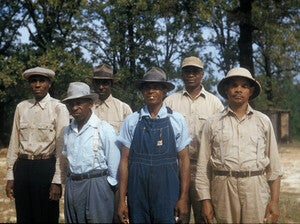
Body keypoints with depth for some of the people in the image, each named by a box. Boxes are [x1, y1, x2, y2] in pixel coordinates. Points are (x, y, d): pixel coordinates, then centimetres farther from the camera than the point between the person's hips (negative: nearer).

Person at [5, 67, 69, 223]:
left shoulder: (58, 108, -4)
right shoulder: (21, 107, 10)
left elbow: (61, 146, -7)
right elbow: (14, 142, 11)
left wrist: (57, 181, -12)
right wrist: (10, 176, 8)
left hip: (46, 167, -4)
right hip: (22, 167, 4)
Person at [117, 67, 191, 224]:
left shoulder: (177, 120, 2)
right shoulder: (131, 121, 3)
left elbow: (183, 159, 2)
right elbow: (125, 160, 2)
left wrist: (183, 198, -3)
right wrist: (122, 200, -1)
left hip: (167, 193, -1)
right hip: (137, 192, 1)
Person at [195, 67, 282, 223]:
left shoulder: (263, 121, 9)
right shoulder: (212, 124, 7)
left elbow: (274, 165, 8)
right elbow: (203, 166, 6)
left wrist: (274, 201, 2)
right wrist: (206, 200, 0)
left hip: (256, 188, 0)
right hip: (224, 189, 0)